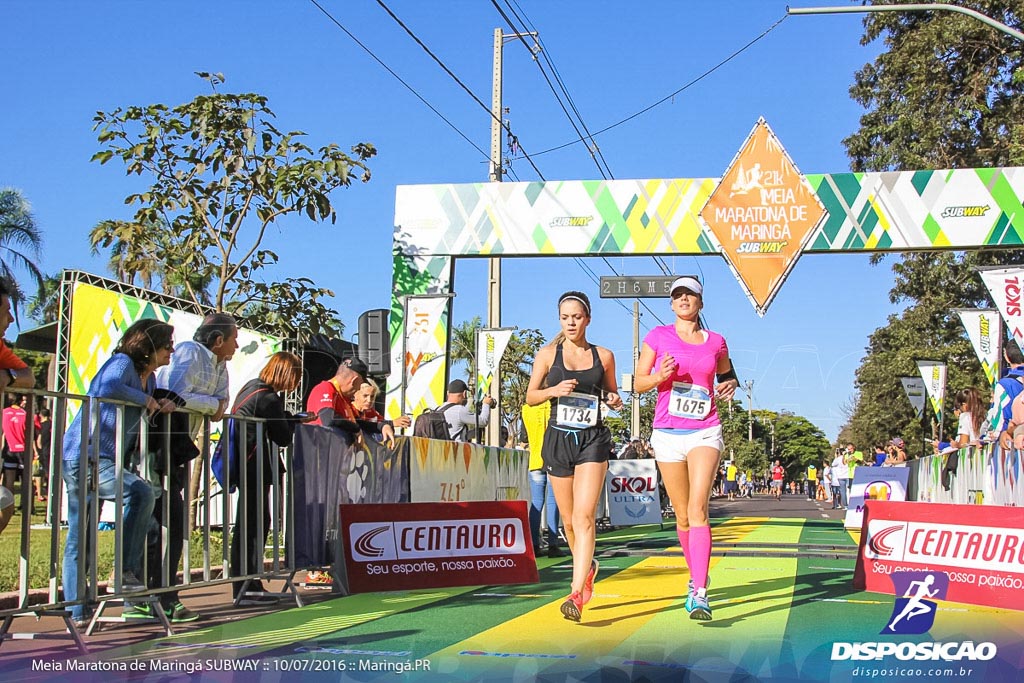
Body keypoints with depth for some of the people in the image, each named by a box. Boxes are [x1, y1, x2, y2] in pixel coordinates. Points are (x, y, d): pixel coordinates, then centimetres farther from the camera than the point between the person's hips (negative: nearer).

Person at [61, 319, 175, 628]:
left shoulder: (149, 378, 13)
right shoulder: (122, 363, -13)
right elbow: (108, 389, -34)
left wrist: (163, 406, 5)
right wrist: (145, 399, -20)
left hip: (106, 460, 10)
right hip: (84, 457, -10)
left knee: (79, 540, 12)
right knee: (141, 492, -29)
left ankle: (78, 613, 15)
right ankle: (127, 572, -22)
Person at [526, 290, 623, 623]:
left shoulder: (603, 356, 6)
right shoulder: (547, 354, 5)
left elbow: (611, 392, 18)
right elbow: (530, 397, 6)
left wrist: (614, 401, -5)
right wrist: (554, 390, -13)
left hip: (592, 440, -2)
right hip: (558, 439, 2)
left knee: (584, 516, -16)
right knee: (568, 519, 11)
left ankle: (577, 594, -22)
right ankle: (587, 566, 39)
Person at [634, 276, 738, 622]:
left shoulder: (716, 342, 7)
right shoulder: (658, 337, 3)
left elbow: (726, 375, 24)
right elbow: (639, 383, 5)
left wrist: (730, 386, 1)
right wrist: (659, 376, -16)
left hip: (705, 432, -1)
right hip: (667, 433, 1)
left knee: (698, 509, -17)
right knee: (682, 515, 8)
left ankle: (700, 594, -22)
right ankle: (696, 576, 31)